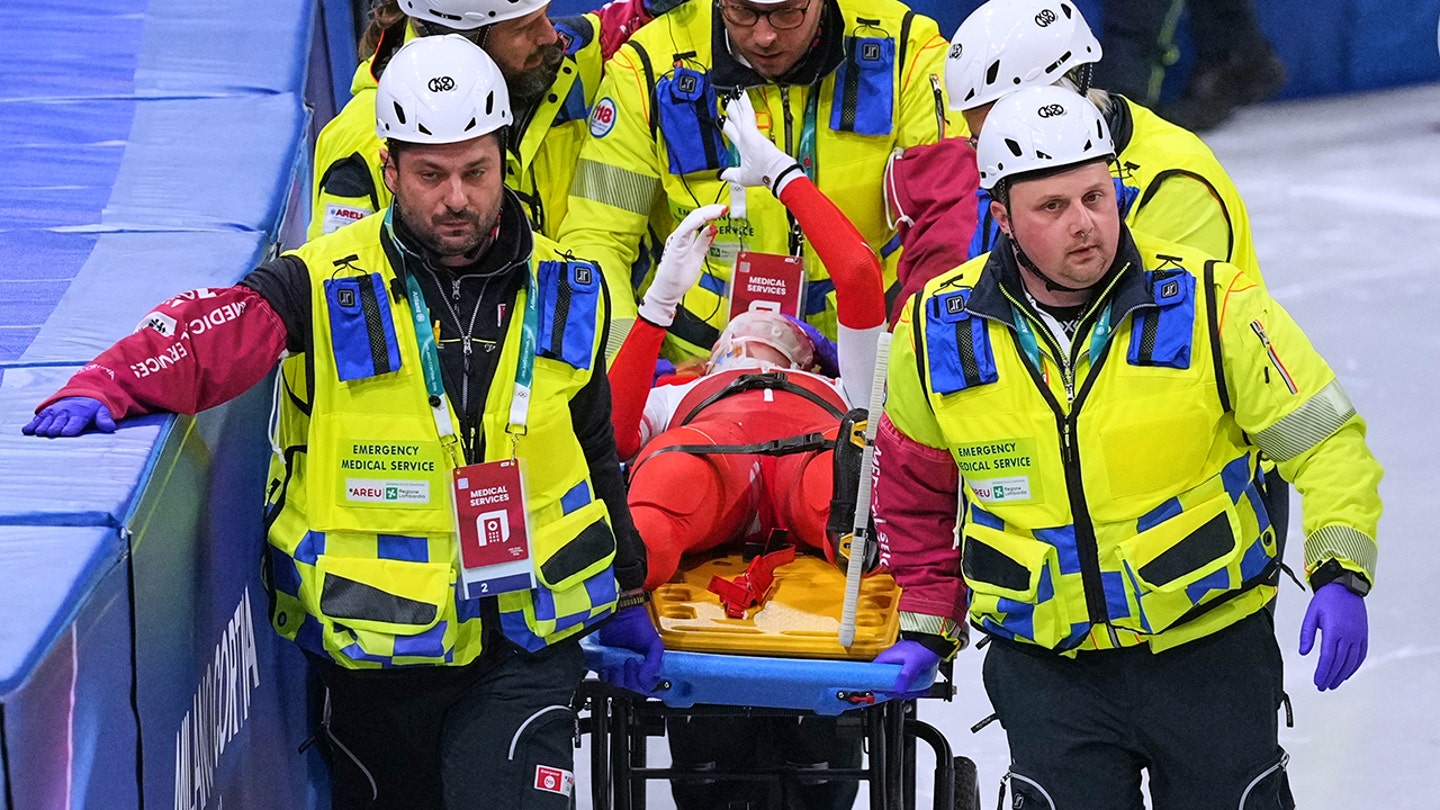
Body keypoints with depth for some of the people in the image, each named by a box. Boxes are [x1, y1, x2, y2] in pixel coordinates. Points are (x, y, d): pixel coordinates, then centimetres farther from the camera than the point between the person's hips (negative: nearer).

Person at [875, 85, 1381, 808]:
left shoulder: (1211, 305, -11)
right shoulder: (937, 333, -4)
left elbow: (1327, 441, -7)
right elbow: (915, 483, 15)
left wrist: (1340, 573, -20)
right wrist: (927, 621, 12)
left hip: (1210, 651, -1)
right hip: (1044, 665, 1)